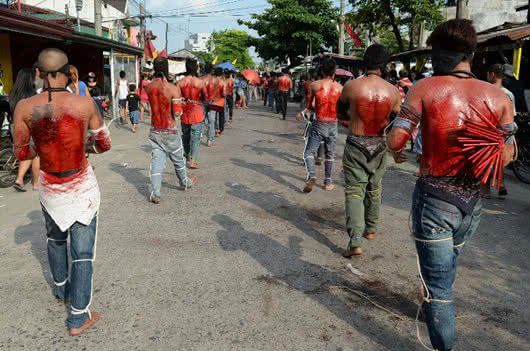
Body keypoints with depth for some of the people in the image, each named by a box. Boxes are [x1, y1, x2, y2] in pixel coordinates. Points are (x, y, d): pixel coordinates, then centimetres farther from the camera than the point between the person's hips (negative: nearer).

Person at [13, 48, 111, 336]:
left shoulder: (24, 108, -10)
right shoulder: (85, 103, -13)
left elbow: (21, 153, 0)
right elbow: (104, 144, -2)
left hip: (49, 187, 3)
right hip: (82, 187, -3)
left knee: (55, 239, 29)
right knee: (83, 251, 6)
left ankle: (61, 288, 49)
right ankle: (78, 318, 12)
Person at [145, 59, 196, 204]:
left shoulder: (148, 87, -4)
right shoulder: (173, 89, -18)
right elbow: (177, 113, -20)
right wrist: (180, 109, 2)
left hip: (155, 130, 3)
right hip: (170, 131, -3)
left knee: (156, 160, 5)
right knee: (178, 159, 17)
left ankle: (155, 193, 1)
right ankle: (185, 182, 38)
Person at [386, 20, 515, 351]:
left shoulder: (426, 88, -11)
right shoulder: (499, 97, -2)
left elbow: (395, 140, -16)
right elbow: (506, 155, 2)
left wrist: (398, 154, 7)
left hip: (434, 197, -5)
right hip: (472, 200, 5)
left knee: (437, 283, 4)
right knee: (447, 264, 30)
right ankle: (438, 307, 54)